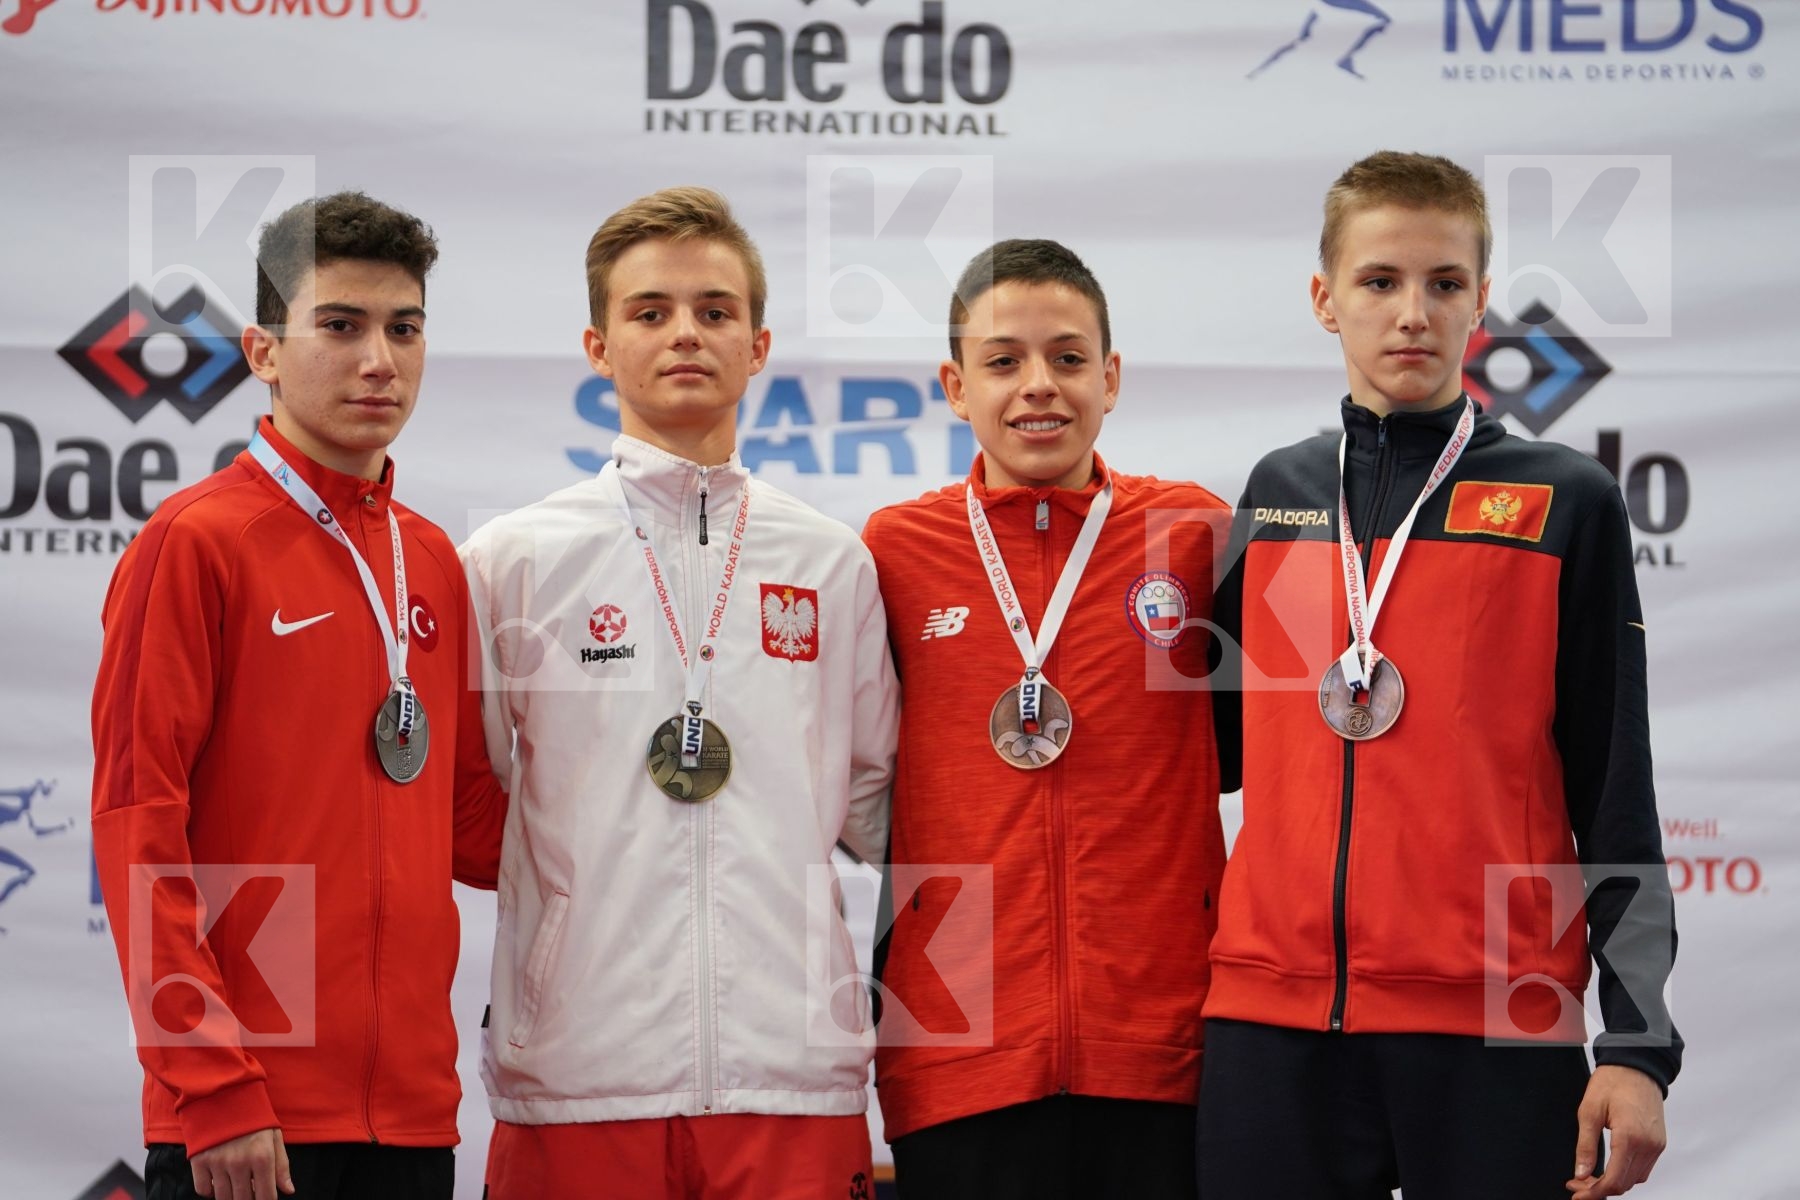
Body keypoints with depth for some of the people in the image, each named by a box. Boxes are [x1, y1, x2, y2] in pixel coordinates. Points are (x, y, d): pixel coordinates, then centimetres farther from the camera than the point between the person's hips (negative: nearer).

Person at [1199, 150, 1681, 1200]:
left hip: (1495, 1028, -3)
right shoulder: (1277, 494, 13)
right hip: (1271, 1011, 3)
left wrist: (1638, 1044, -4)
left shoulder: (1565, 502, 3)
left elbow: (1614, 794, 1)